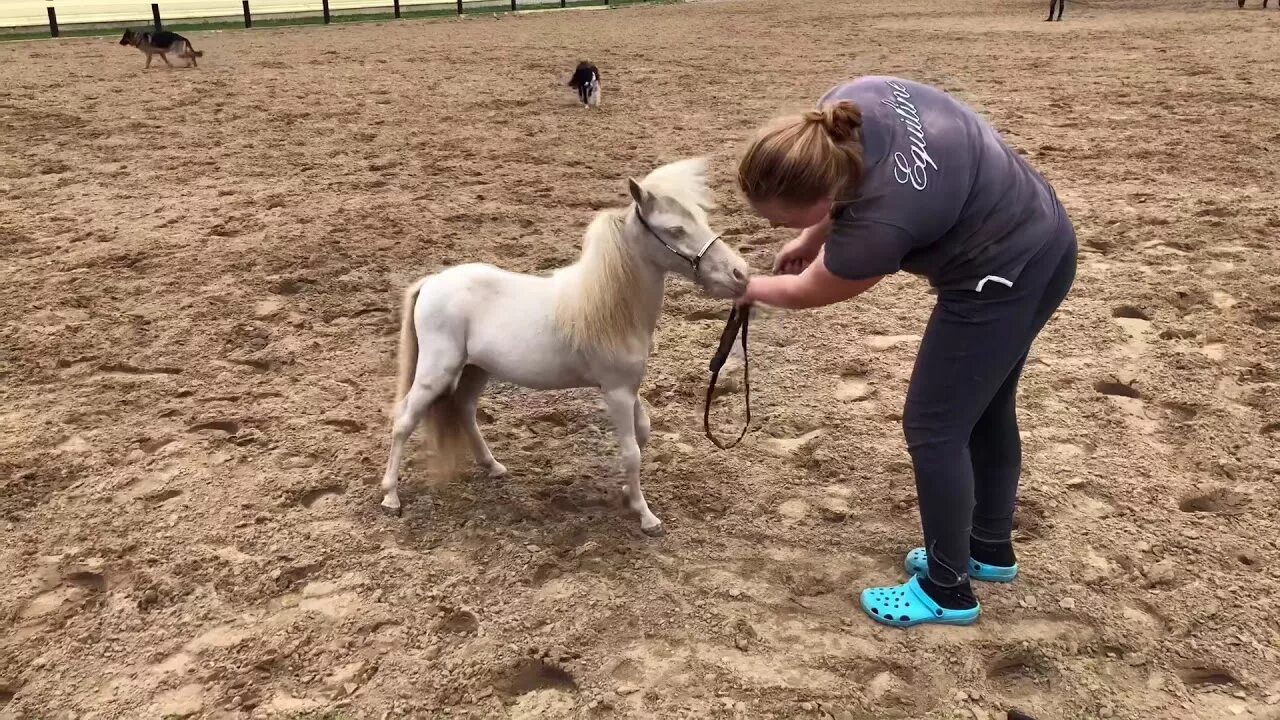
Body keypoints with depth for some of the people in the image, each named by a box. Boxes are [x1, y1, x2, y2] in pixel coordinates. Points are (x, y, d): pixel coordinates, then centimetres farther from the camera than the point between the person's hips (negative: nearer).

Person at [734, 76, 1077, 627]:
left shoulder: (877, 224, -34)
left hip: (1002, 277, -9)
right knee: (986, 410, 21)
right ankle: (991, 549, 39)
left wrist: (748, 289, 6)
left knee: (933, 427, 1)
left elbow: (805, 293, -12)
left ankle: (948, 591, 17)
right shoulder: (846, 109, -17)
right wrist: (812, 238, 8)